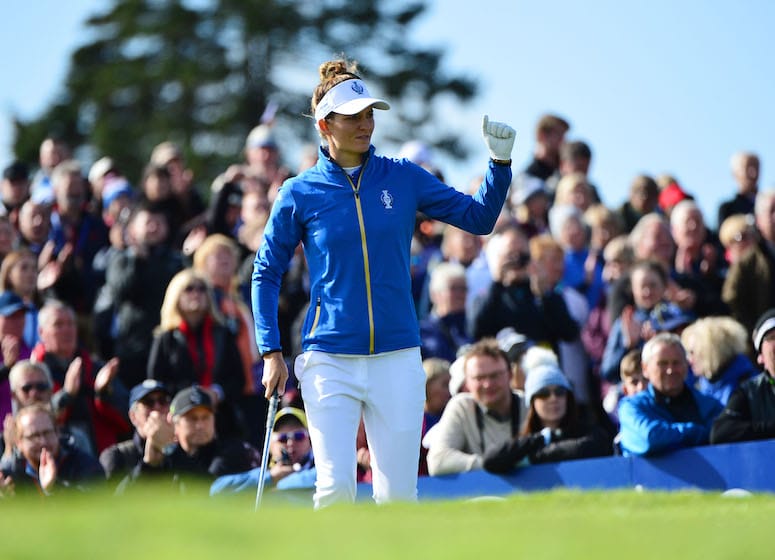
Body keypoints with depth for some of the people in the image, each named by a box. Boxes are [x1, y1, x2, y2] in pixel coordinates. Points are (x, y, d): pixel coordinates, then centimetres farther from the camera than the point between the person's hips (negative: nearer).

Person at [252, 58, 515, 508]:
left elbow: (479, 218, 5)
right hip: (331, 361, -2)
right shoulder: (300, 193, 1)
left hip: (397, 359, 2)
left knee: (398, 494, 0)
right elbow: (267, 273, 8)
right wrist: (272, 352, 1)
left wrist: (500, 162, -10)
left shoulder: (403, 179, 5)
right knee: (336, 488, -12)